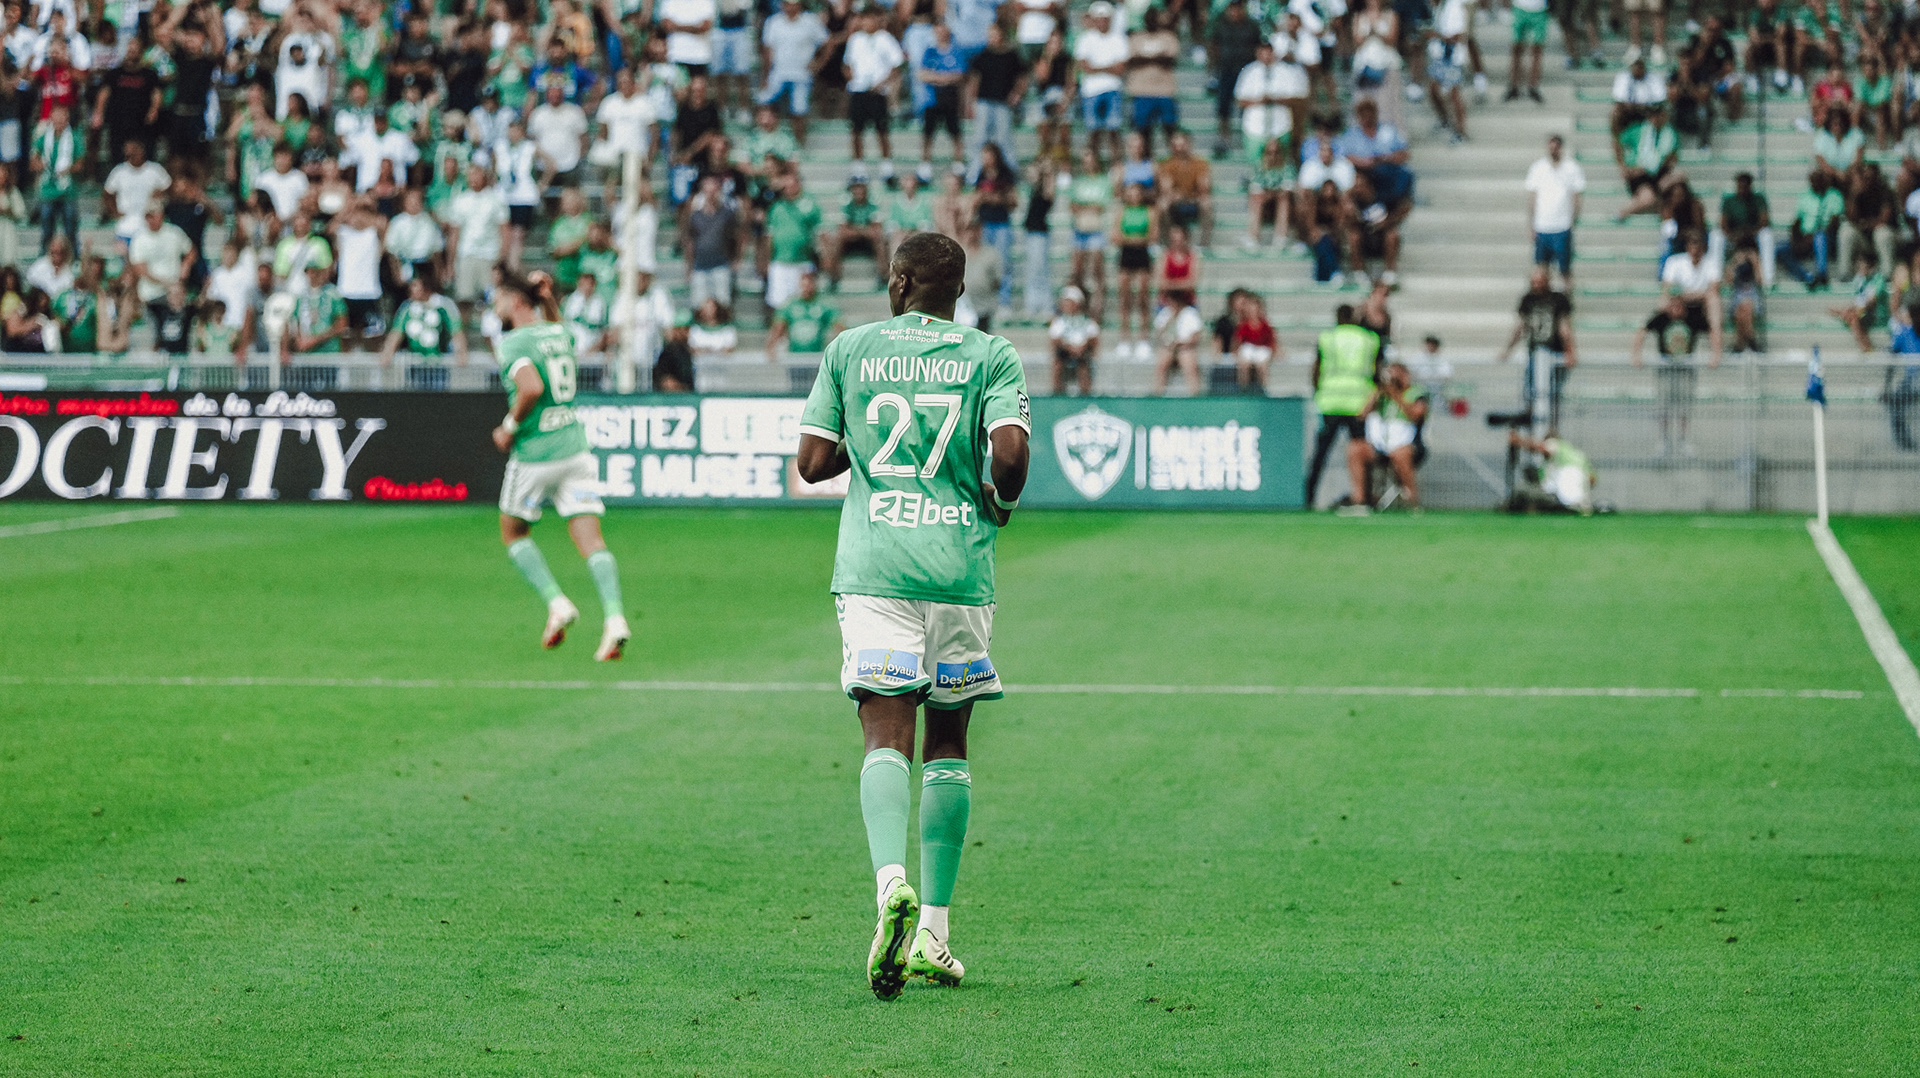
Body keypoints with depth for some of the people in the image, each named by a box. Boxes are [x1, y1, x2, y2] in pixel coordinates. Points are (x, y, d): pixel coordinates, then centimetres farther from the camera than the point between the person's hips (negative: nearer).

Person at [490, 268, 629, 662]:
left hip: (535, 453, -6)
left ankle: (557, 603, 1)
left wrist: (509, 427, -14)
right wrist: (547, 297, 22)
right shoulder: (560, 333, 11)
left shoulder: (513, 343, -11)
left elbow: (532, 387, -28)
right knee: (592, 542, -2)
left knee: (513, 532, 17)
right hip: (575, 448, 6)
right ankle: (614, 618, -20)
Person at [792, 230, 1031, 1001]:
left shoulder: (850, 350, 7)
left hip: (873, 568, -1)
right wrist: (999, 500, 10)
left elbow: (813, 462, 5)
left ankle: (892, 882, -36)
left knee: (887, 738, -8)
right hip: (960, 567, 1)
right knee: (947, 745, 11)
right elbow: (1010, 451, -11)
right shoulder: (992, 357, 4)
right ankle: (934, 931, 9)